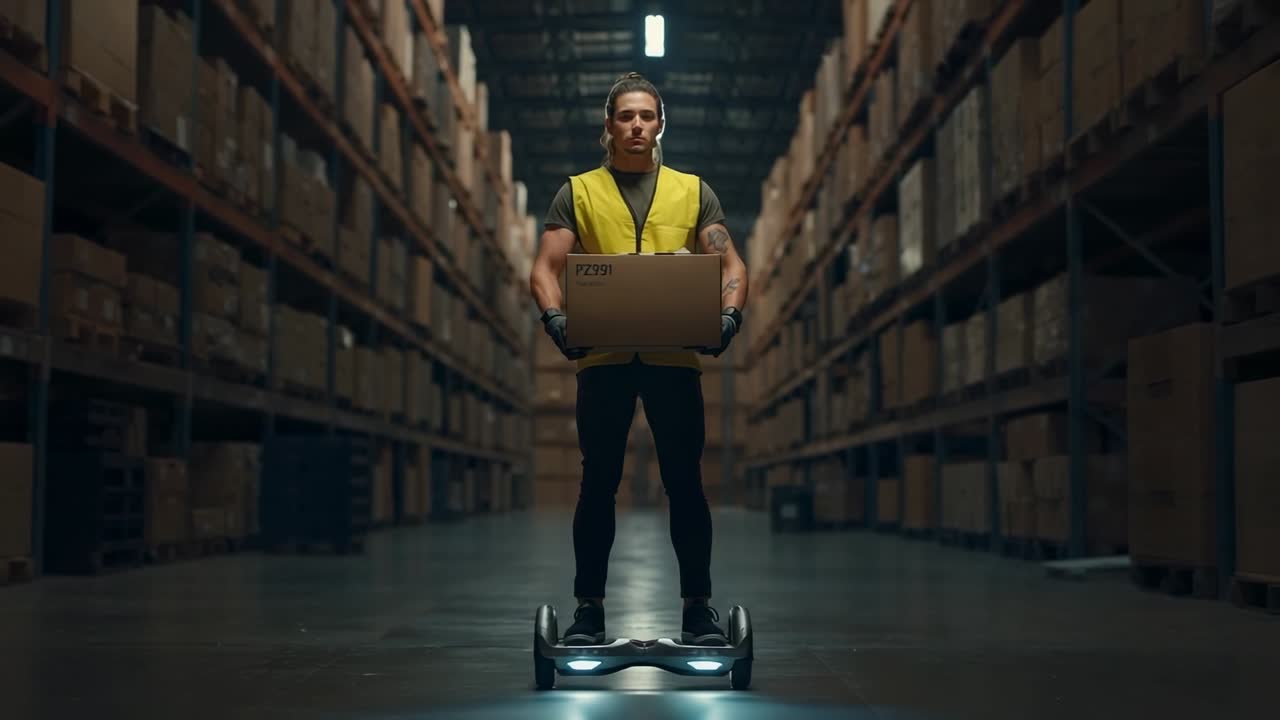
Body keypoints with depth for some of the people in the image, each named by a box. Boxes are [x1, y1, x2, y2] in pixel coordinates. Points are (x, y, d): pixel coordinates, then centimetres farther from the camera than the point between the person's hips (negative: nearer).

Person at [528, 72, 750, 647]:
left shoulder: (693, 191, 12)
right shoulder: (578, 192, 10)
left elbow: (731, 264, 6)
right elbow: (545, 267, 2)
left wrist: (729, 315, -14)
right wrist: (555, 317, -19)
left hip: (674, 355, 0)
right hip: (604, 356, 0)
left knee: (684, 483, 1)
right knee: (598, 484, 3)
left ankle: (698, 608, 9)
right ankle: (589, 609, 10)